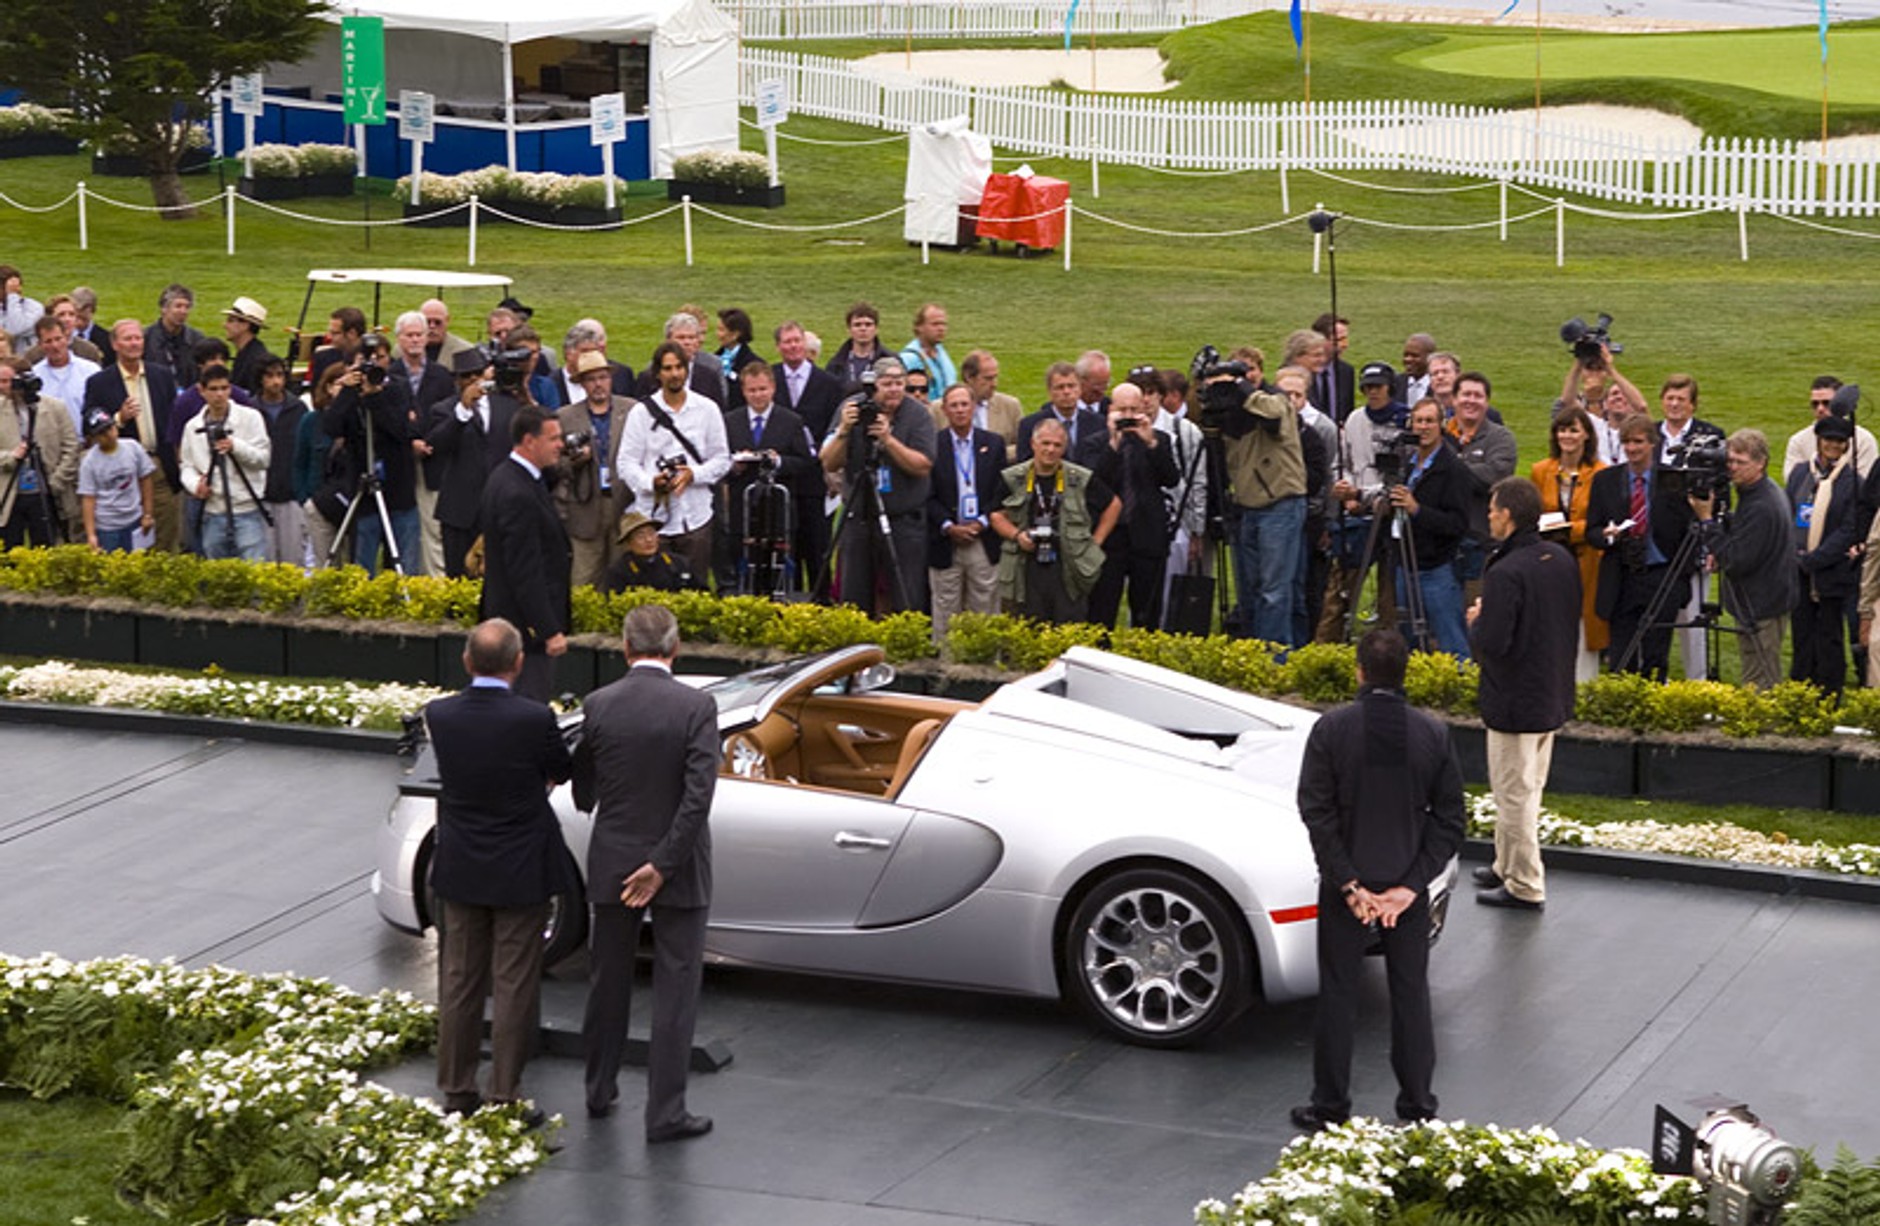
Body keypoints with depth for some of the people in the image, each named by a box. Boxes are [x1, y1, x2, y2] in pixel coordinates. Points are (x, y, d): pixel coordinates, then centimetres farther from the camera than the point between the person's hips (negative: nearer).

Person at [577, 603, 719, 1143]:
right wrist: (662, 866, -14)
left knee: (608, 982, 19)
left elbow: (583, 793, 3)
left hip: (612, 865, 3)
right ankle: (665, 1113, 5)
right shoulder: (696, 708, -14)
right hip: (679, 871, -3)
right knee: (675, 992, 5)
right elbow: (698, 796, -20)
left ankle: (600, 1091, 33)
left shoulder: (599, 705, -7)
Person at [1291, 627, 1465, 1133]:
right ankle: (1417, 1105, 21)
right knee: (1411, 995, 14)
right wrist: (1408, 886, -7)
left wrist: (1349, 885, -11)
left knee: (1337, 996, 9)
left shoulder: (1332, 729, -13)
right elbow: (1449, 821, -6)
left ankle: (1330, 1106, 16)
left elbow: (1317, 812, -14)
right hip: (1408, 886, 2)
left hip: (1346, 886, -2)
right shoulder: (1433, 734, -7)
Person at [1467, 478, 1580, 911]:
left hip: (1515, 701, -9)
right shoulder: (1561, 558, 3)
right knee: (1526, 789, 21)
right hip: (1554, 695, 9)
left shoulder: (1506, 573, -25)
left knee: (1515, 794, 2)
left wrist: (1476, 621, -6)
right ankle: (1508, 866, 34)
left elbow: (1491, 643, -28)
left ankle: (1525, 887, 9)